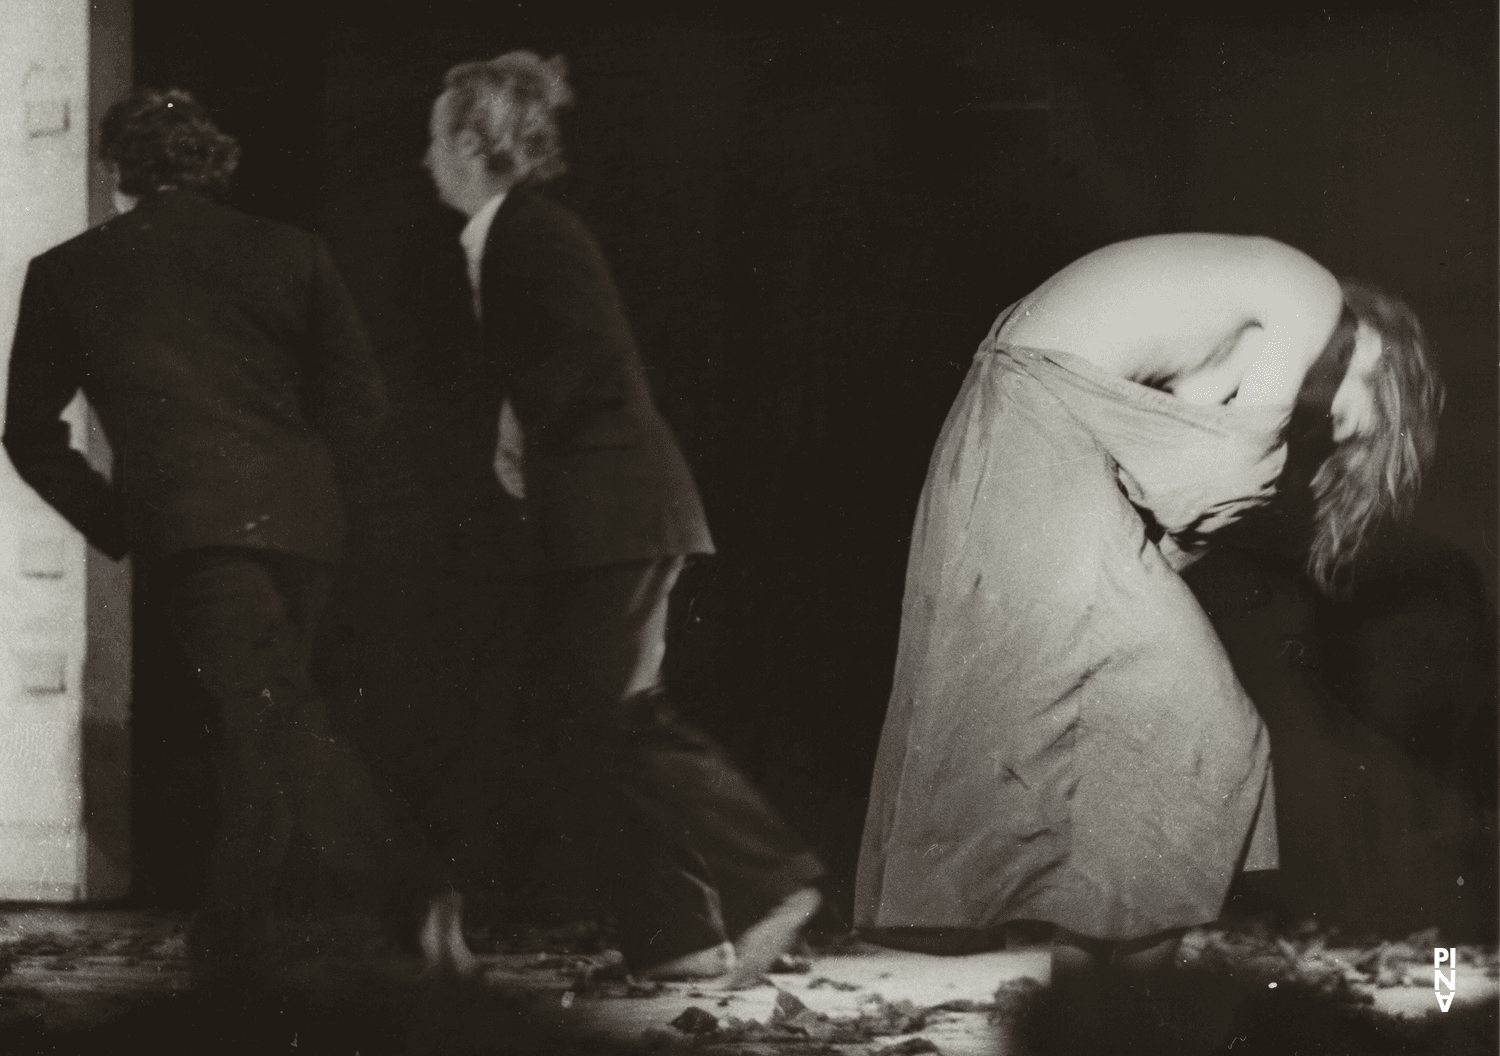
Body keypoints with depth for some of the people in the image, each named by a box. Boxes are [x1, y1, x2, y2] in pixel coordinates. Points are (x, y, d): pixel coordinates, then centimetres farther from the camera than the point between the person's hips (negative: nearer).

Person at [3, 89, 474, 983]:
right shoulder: (289, 252, 12)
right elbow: (361, 395, 9)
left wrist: (110, 519, 20)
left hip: (186, 521, -4)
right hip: (300, 519, 4)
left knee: (275, 716, -10)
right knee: (261, 717, 19)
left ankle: (415, 884, -28)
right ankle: (239, 928, 24)